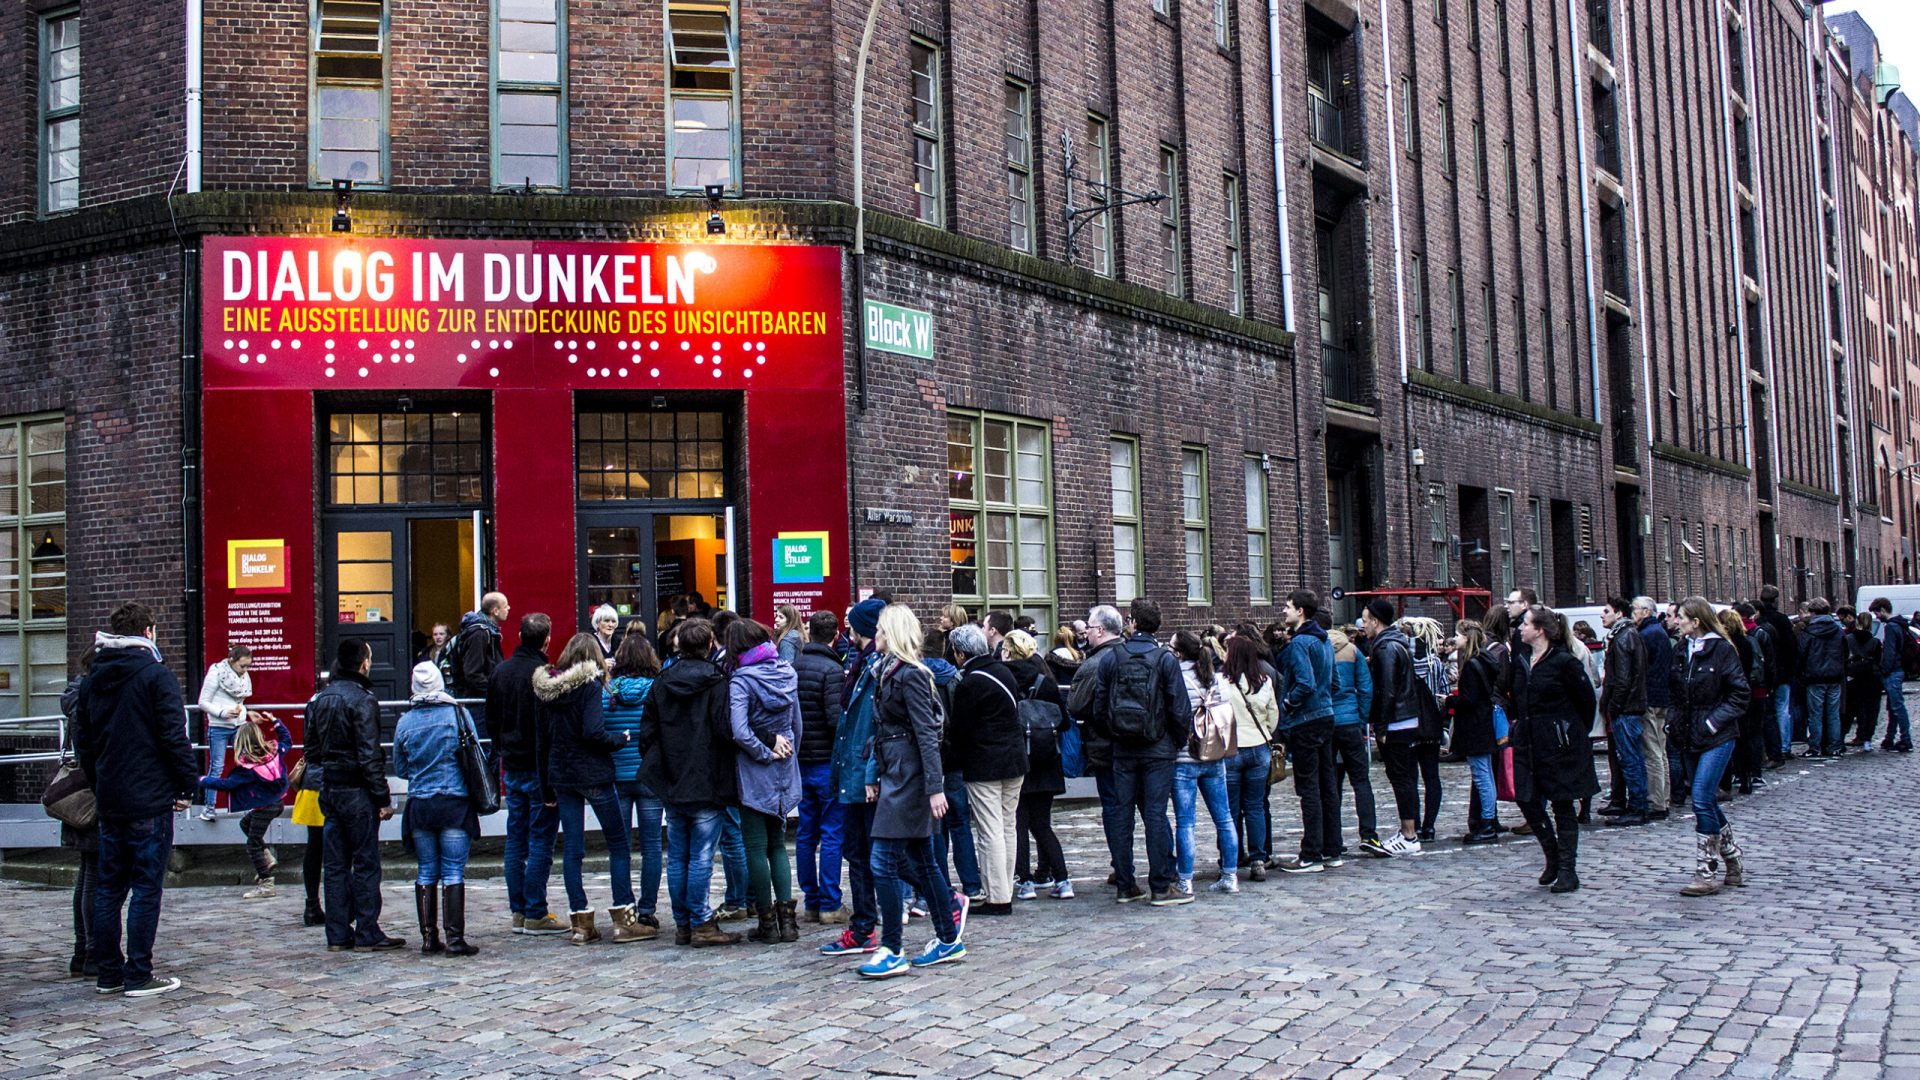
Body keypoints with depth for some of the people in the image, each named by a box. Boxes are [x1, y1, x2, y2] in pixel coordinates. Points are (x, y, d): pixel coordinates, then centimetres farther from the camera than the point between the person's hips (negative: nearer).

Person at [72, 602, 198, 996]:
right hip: (150, 801, -7)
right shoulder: (155, 675, -10)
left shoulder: (93, 679, 11)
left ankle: (107, 973, 17)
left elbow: (82, 741, 17)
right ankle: (138, 976, 0)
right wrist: (188, 784, -6)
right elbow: (173, 737, -14)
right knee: (146, 888, -2)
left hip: (109, 802, 7)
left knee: (109, 887, 12)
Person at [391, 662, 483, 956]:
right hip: (455, 803, -2)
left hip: (419, 805, 2)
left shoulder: (404, 722, -1)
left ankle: (429, 937, 12)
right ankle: (455, 938, -3)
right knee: (453, 873, 0)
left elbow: (400, 769, 9)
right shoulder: (457, 714, -7)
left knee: (426, 873, 11)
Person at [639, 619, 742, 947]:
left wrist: (656, 770, 16)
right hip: (707, 784, -5)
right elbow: (727, 730, -17)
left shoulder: (661, 683, 6)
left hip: (670, 785, 5)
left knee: (677, 857, 10)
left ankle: (682, 925, 16)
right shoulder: (716, 683, -9)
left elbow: (647, 732, 8)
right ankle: (701, 924, 0)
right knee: (701, 858, -2)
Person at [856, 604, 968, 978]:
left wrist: (935, 787, -22)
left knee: (884, 862, -7)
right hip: (894, 774, 9)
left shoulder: (910, 675, -14)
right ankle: (949, 940, 23)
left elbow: (927, 733, -19)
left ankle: (892, 953, -1)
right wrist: (874, 776, 15)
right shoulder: (889, 672, 14)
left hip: (908, 778, -9)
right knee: (918, 859, 13)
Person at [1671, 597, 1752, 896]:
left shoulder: (1721, 649, -10)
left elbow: (1741, 694, -10)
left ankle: (1707, 873, -6)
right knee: (1707, 802, 10)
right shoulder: (1683, 651, 10)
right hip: (1694, 737, 7)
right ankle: (1734, 867, 24)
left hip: (1718, 738, -7)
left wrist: (1713, 721, -16)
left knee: (1702, 800, -12)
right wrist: (1677, 722, 8)